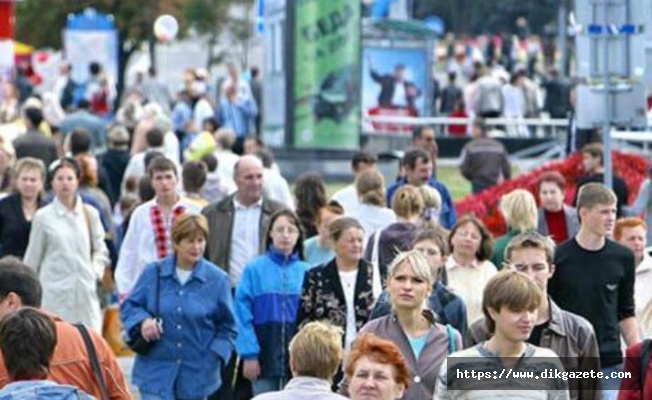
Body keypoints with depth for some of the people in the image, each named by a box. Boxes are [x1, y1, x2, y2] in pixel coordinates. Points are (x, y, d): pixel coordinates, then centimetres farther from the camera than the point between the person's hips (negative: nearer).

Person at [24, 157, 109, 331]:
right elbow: (32, 259, 7)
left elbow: (101, 250, 16)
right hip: (54, 295, -2)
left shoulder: (90, 214, 6)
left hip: (86, 293, 2)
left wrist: (96, 271, -1)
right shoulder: (43, 217, 0)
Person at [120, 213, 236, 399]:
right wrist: (143, 320, -14)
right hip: (157, 371, -1)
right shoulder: (153, 272, -1)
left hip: (197, 375, 1)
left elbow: (227, 327, 3)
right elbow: (129, 306, 8)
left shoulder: (217, 279, -3)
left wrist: (215, 356, -11)